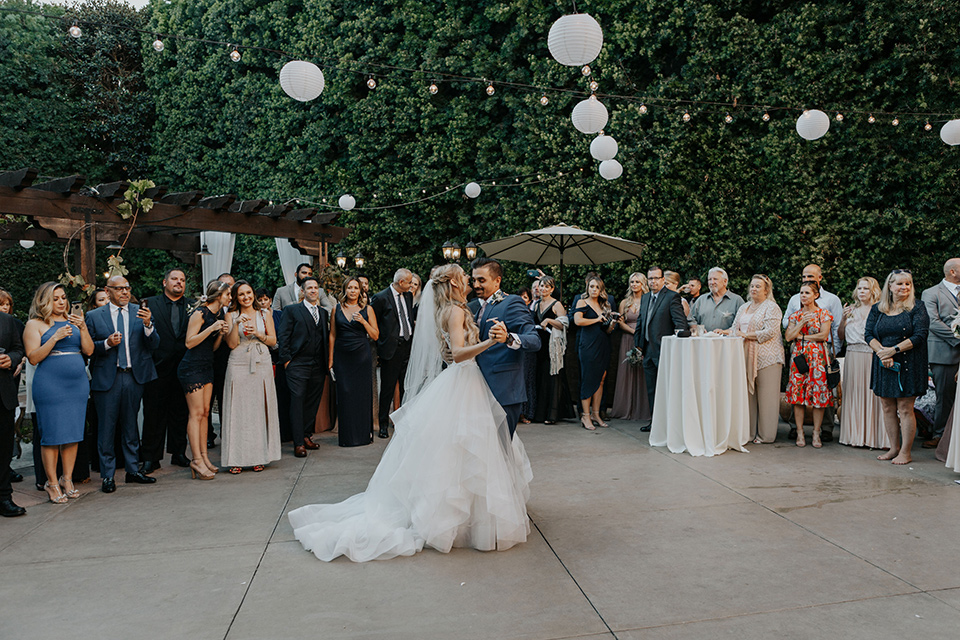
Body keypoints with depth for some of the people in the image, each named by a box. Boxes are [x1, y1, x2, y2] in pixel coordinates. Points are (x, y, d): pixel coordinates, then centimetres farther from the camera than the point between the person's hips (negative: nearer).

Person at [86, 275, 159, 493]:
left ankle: (133, 470, 21)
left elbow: (153, 345, -2)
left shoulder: (141, 313, 6)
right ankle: (107, 475, 13)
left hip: (134, 377, 2)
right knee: (106, 427, 3)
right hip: (107, 378, -1)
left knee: (130, 425, 12)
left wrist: (148, 325, -19)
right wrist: (107, 343, -16)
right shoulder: (94, 316, 4)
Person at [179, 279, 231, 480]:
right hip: (192, 367, -8)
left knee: (205, 412, 8)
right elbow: (189, 342, -15)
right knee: (196, 413, -8)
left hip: (207, 366, 8)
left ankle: (203, 456, 12)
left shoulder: (219, 315, 13)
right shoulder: (200, 313, -11)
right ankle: (197, 460, -5)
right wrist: (212, 328, -20)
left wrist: (221, 333, -1)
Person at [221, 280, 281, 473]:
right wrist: (237, 324, -14)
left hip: (262, 365, 1)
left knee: (259, 409, 2)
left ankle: (258, 456, 9)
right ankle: (236, 458, 3)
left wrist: (258, 334, -9)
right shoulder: (231, 316, 6)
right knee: (238, 409, -3)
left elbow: (273, 340, 7)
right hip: (239, 366, -1)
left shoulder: (265, 313, 10)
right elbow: (231, 344, -3)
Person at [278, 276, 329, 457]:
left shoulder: (324, 313, 17)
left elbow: (326, 337, 16)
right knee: (297, 401, -6)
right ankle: (298, 443, -3)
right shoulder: (292, 310, 3)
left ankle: (306, 436, 21)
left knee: (313, 402, 8)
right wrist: (286, 359, -8)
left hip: (318, 366, 5)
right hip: (298, 365, -4)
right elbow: (283, 336, -1)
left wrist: (327, 360, 7)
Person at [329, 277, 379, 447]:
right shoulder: (337, 309, 8)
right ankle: (347, 436, 10)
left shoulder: (367, 309, 4)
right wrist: (331, 359, 5)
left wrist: (363, 321, -12)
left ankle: (364, 434, 13)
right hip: (342, 356, 1)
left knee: (363, 394, 1)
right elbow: (332, 335, 9)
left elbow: (375, 336, 2)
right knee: (344, 394, 0)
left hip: (362, 356, -1)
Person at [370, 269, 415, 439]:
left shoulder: (409, 296, 12)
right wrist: (379, 345, -2)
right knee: (387, 388, 1)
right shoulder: (381, 298, -8)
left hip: (408, 346, 6)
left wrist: (412, 339, 13)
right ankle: (383, 425, 12)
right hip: (391, 348, -6)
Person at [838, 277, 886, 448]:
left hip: (872, 356, -4)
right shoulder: (852, 310, 14)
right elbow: (841, 336, 13)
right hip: (853, 356, 4)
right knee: (854, 394, 4)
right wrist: (843, 319, 0)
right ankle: (855, 435, 10)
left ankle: (873, 436, 2)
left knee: (872, 393, -5)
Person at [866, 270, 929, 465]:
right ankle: (894, 448, 18)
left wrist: (894, 350, -17)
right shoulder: (877, 309, 9)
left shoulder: (917, 308, -1)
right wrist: (882, 352, -14)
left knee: (905, 409, -2)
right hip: (883, 364, 4)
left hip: (908, 365, -4)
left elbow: (920, 335, -9)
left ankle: (905, 452, 7)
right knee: (888, 408, 8)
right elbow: (868, 334, 2)